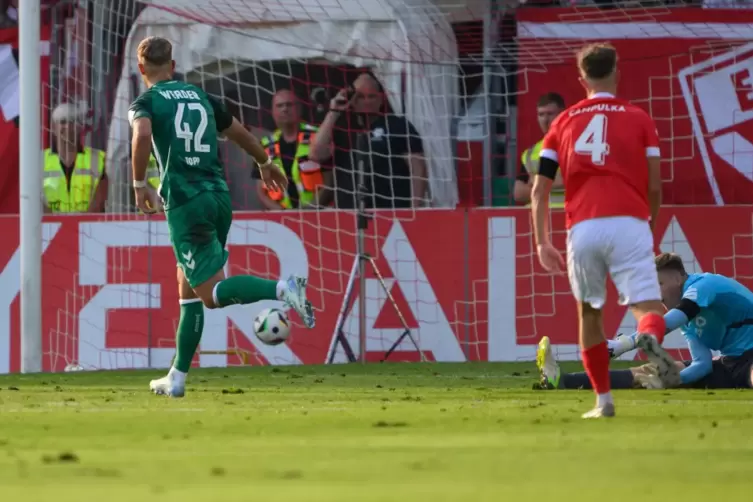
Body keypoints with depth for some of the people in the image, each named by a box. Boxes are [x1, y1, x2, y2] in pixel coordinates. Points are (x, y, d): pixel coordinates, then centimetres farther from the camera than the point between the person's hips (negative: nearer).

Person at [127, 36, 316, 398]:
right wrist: (265, 163, 46)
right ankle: (177, 377, 17)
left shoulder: (145, 102, 1)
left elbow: (142, 134, -22)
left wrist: (139, 185, -12)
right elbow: (238, 131, 29)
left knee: (212, 292, -9)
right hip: (219, 197, 6)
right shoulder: (199, 96, 17)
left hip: (185, 202, -6)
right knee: (188, 287, 16)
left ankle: (282, 289, -32)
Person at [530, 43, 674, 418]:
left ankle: (603, 400, 19)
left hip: (582, 228, 2)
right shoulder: (638, 119, 12)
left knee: (589, 313, 19)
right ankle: (650, 334, -43)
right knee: (647, 306, -6)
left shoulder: (563, 123, 17)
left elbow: (539, 190, 10)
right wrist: (650, 225, 25)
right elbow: (654, 186, 8)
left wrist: (542, 243, 10)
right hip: (629, 224, -2)